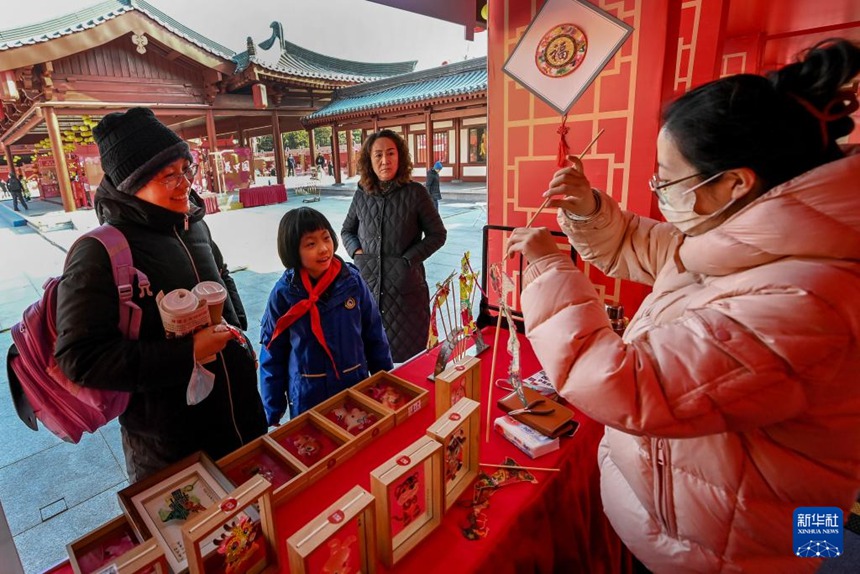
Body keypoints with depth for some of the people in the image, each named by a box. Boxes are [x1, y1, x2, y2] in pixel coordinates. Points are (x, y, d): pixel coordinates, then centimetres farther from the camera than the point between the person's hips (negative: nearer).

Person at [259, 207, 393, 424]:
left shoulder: (352, 279, -11)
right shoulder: (284, 292, -13)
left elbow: (374, 333, -1)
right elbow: (272, 353, -4)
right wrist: (273, 413, 1)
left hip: (357, 388, 2)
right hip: (308, 398, -1)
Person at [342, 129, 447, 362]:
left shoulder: (415, 193, -6)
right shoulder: (362, 195, 4)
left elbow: (437, 234, -1)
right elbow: (347, 230, 18)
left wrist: (408, 259, -10)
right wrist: (357, 251, -1)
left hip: (405, 285, -3)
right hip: (368, 284, 3)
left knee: (409, 353, 9)